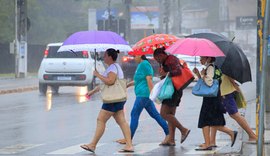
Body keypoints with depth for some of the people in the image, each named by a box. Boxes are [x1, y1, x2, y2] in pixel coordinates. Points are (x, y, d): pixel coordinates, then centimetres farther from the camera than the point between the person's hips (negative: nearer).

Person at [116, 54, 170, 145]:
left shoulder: (144, 64, -12)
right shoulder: (141, 65, 18)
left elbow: (149, 79, -18)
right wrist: (128, 85, 23)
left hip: (144, 94, -10)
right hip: (143, 94, 10)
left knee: (134, 114, -7)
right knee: (155, 114, 9)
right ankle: (168, 133, 9)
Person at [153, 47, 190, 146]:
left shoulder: (170, 61, -15)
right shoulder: (168, 61, 17)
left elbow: (178, 71, -28)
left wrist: (166, 74, -20)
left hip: (173, 90, -11)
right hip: (176, 91, 11)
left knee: (164, 113, -11)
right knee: (170, 114, 10)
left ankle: (183, 130, -9)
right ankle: (171, 139, 8)